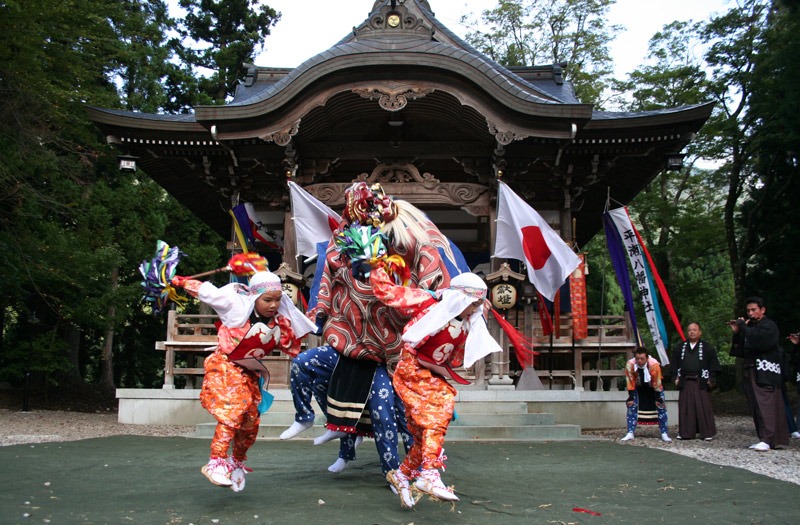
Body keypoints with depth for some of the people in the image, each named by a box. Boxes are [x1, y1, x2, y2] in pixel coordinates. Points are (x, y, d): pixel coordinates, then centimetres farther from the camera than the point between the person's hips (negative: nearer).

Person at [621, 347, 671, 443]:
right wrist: (631, 397, -16)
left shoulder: (654, 364, -36)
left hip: (654, 387, -1)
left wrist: (658, 398, -16)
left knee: (661, 407, -6)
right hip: (638, 387, 1)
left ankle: (664, 434, 4)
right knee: (632, 407, -9)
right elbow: (630, 382, -19)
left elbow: (657, 383, -23)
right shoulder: (630, 365, -32)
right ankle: (630, 433, -4)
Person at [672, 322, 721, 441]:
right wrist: (676, 377, 5)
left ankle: (707, 433, 4)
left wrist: (711, 379, -5)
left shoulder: (707, 347, 5)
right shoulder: (680, 347, 13)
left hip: (701, 382, -3)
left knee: (704, 407, -4)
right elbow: (675, 363, 15)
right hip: (685, 382, 3)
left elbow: (713, 364, 3)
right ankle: (686, 432, 7)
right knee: (685, 407, 2)